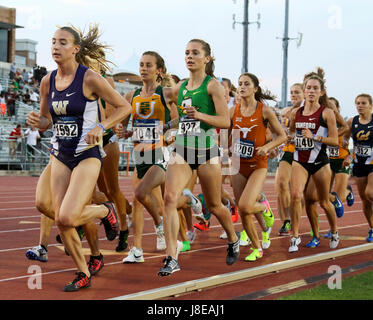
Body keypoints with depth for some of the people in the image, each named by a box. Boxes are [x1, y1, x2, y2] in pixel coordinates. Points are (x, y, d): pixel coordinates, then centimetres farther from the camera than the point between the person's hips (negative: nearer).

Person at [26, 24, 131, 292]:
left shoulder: (90, 79, -12)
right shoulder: (48, 82, 4)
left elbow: (124, 107, -5)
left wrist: (101, 127, -19)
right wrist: (37, 121, -7)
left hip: (87, 156, -6)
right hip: (60, 156, 6)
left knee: (68, 217, -19)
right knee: (60, 221, 1)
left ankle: (106, 211, 13)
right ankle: (83, 274, 20)